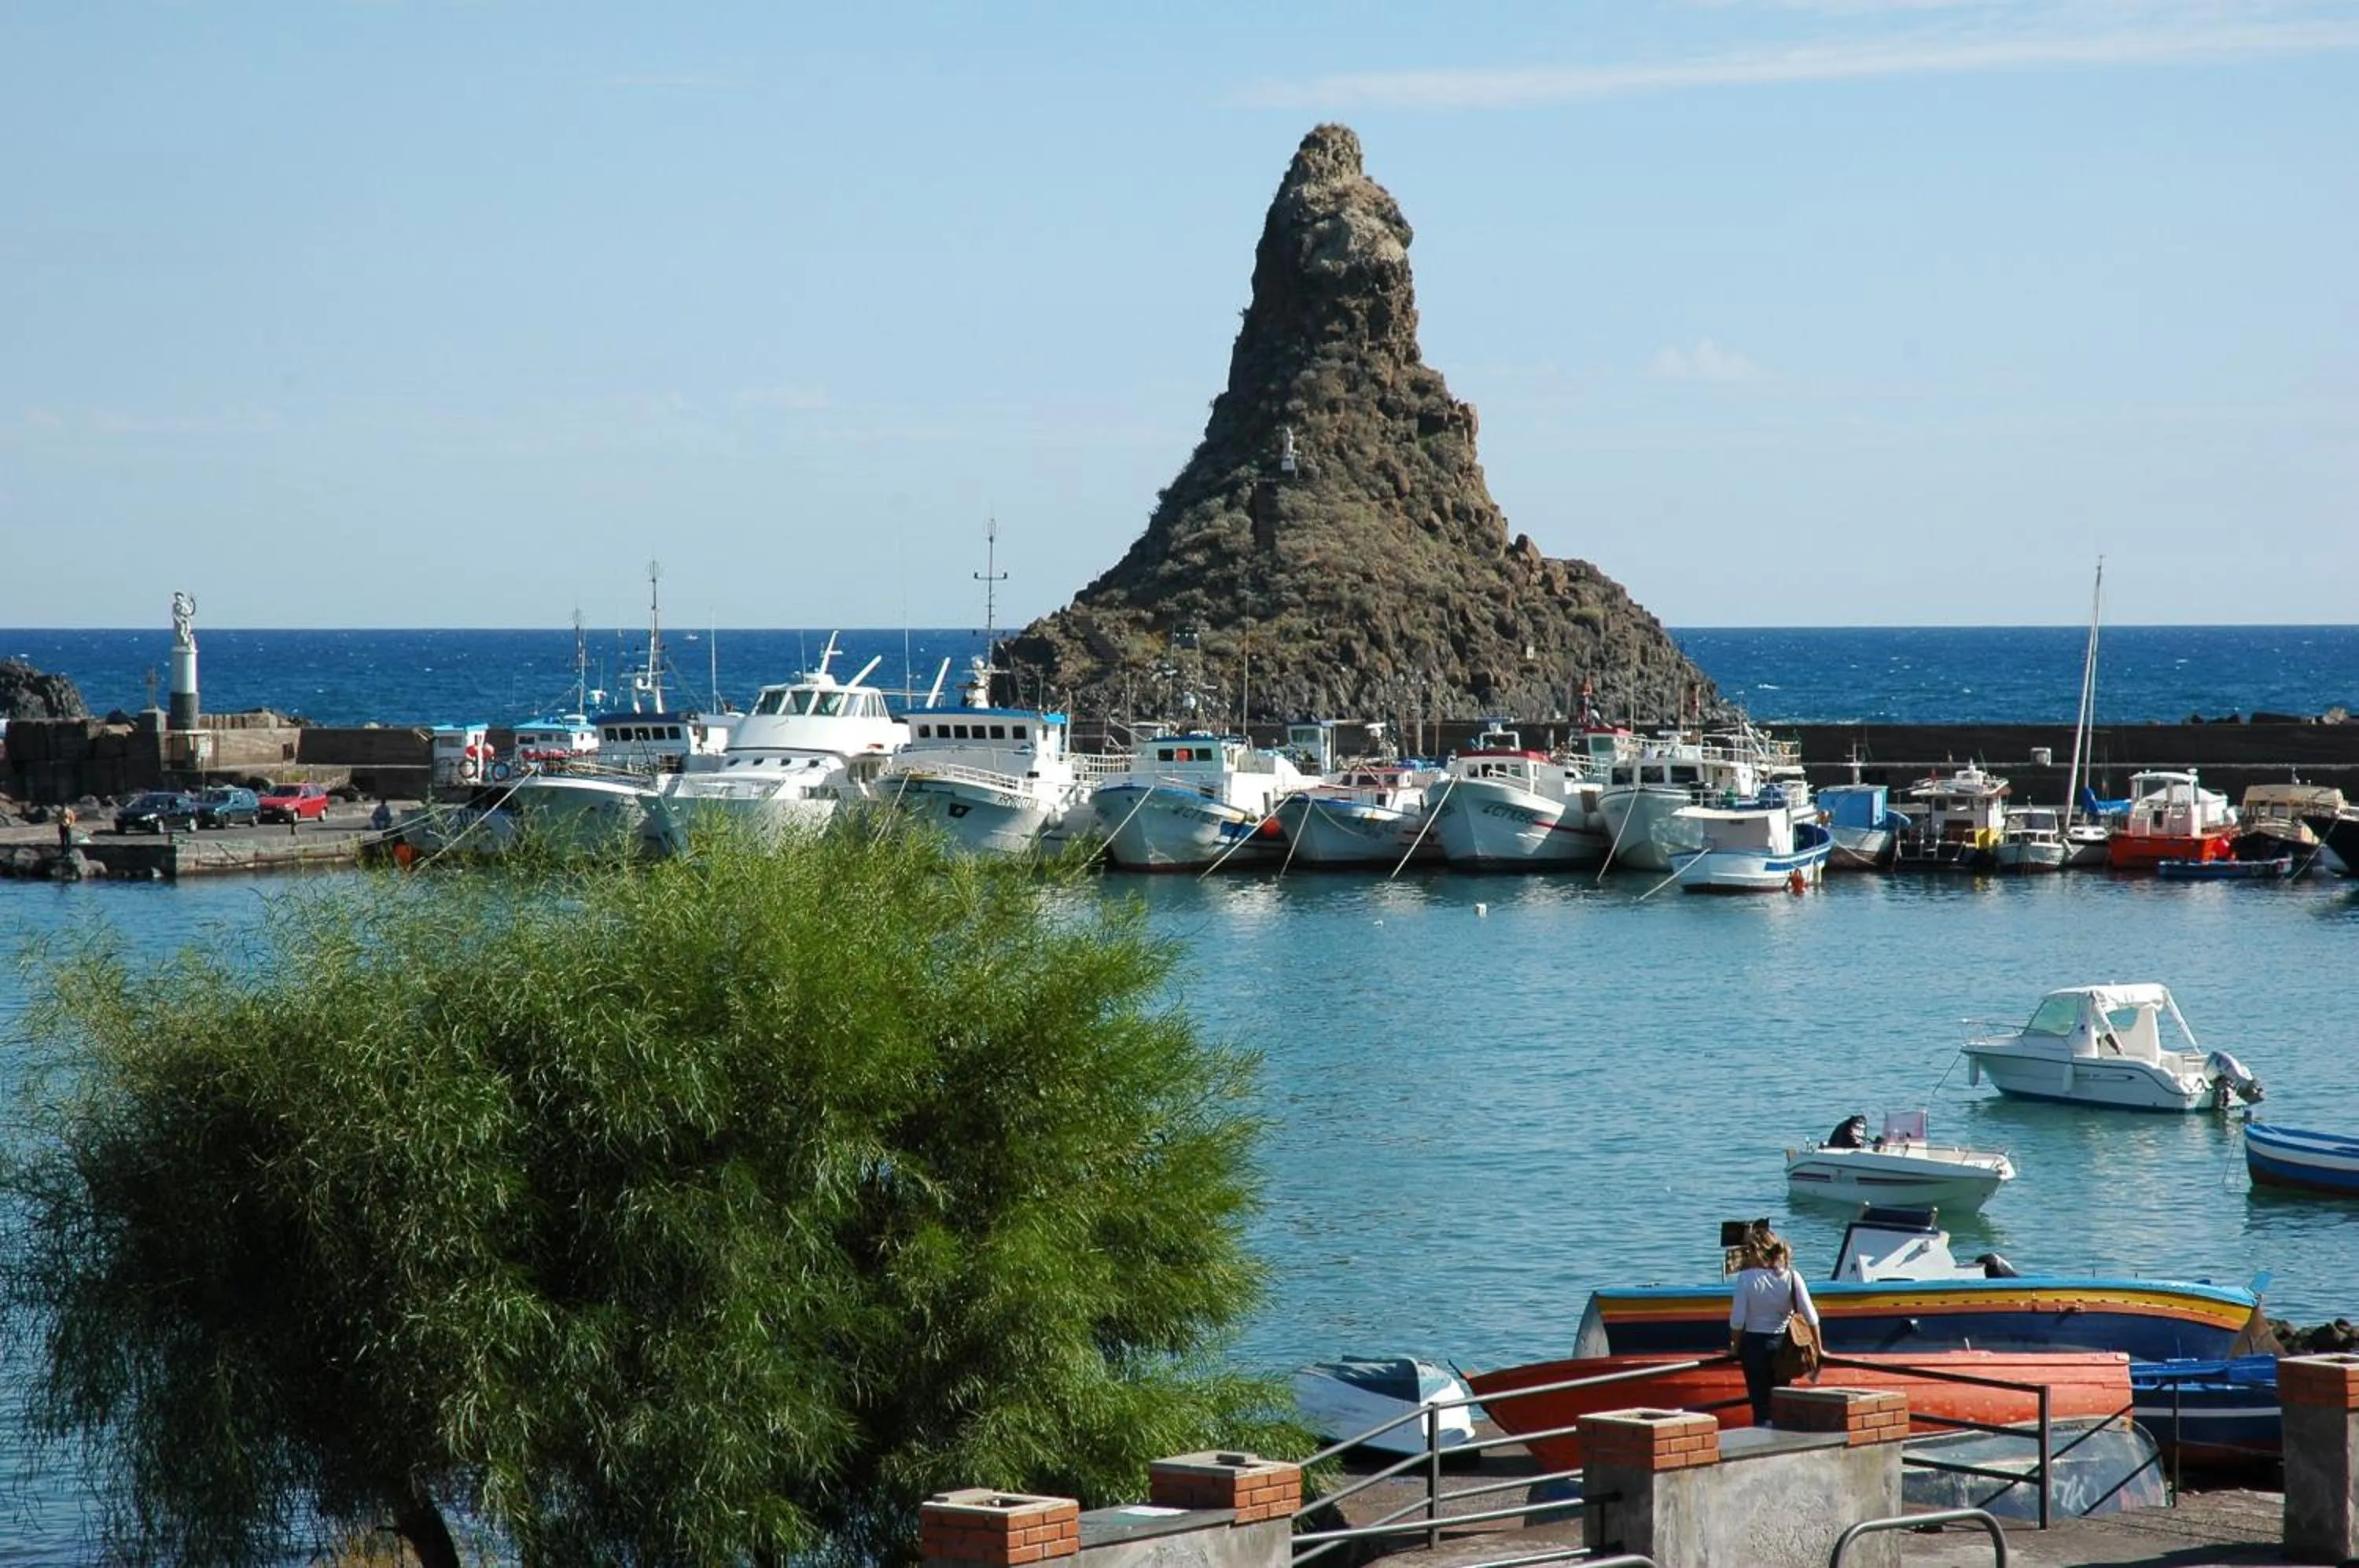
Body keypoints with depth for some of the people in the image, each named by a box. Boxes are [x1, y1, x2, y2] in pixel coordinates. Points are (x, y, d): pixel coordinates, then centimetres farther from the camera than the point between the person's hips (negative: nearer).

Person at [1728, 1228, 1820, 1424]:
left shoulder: (1746, 1278, -11)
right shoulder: (1791, 1277, -5)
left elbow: (1737, 1320, -11)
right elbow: (1811, 1317, -5)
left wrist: (1735, 1347, 5)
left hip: (1755, 1344, -2)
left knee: (1761, 1408, 2)